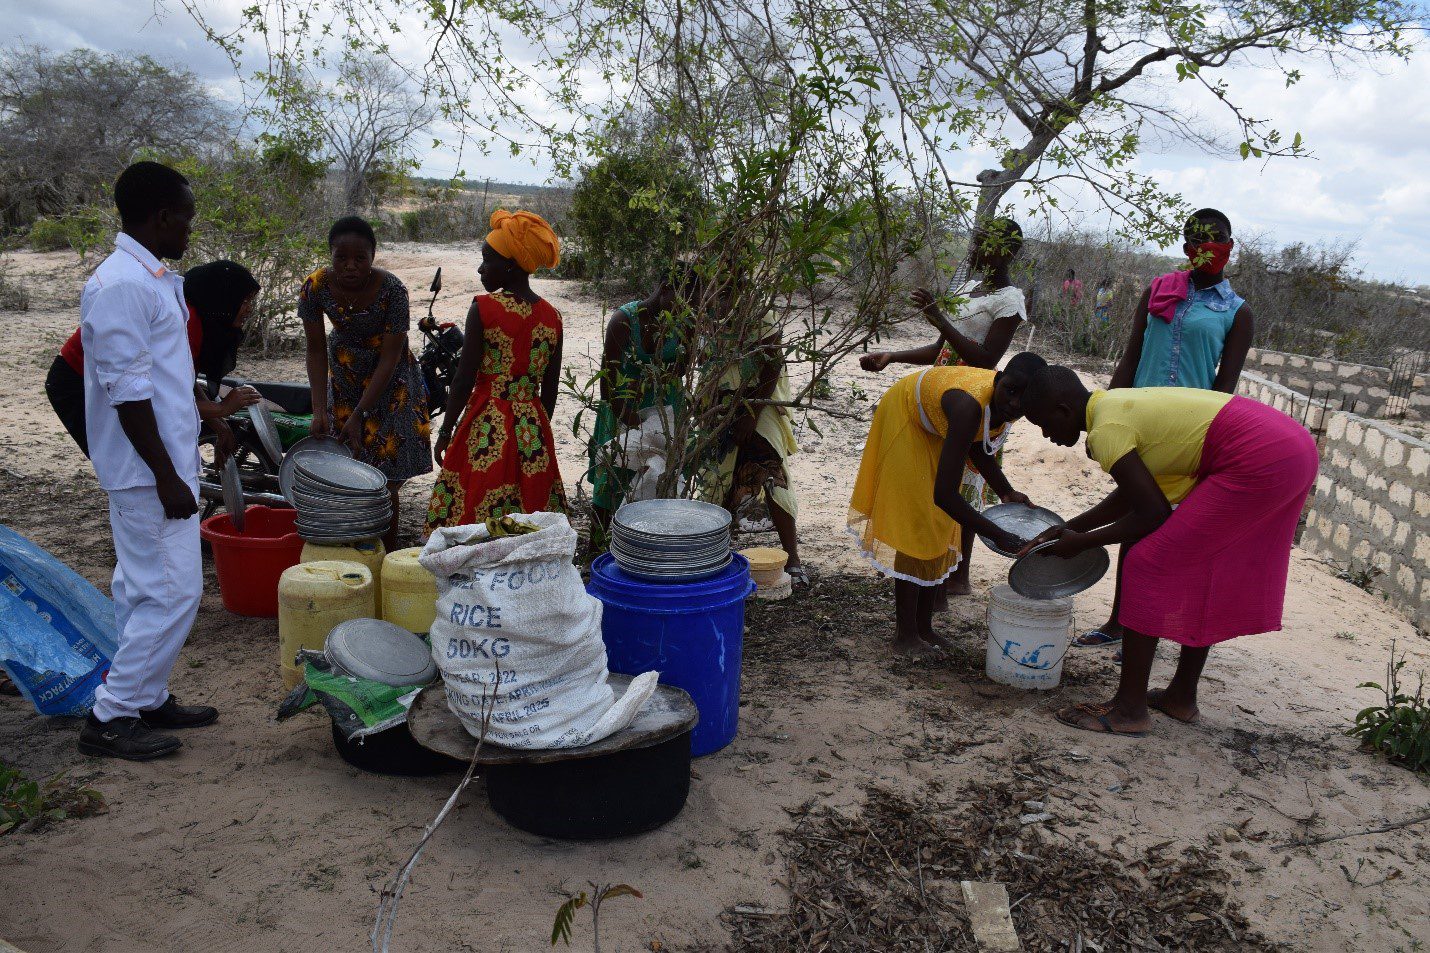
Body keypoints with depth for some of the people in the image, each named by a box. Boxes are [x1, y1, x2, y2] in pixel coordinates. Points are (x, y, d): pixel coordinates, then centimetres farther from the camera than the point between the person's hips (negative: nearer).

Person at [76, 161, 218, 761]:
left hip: (165, 463, 10)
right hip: (148, 471, -10)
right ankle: (110, 717, 5)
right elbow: (127, 393, -22)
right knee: (173, 591, -6)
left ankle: (146, 699, 28)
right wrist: (167, 477, -21)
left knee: (144, 590, 16)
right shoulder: (121, 286, -19)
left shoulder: (154, 279, 12)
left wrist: (206, 417, 28)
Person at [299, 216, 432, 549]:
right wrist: (319, 410, -17)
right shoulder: (315, 287, -18)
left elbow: (389, 357, -22)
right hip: (343, 376, 3)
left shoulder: (392, 290, -27)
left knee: (385, 478, -5)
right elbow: (316, 350, -9)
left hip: (388, 381, -3)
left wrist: (359, 415, -24)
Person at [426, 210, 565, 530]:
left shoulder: (484, 307, -12)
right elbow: (550, 388, 6)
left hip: (486, 430, -4)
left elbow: (464, 379, -11)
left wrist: (446, 430, 0)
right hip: (534, 430, 5)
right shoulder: (552, 316, 1)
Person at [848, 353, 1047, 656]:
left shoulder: (1005, 403, -22)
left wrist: (1005, 492, -11)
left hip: (936, 428, 8)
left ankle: (924, 627, 20)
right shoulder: (970, 406, -45)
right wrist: (998, 536, -43)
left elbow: (978, 445, 1)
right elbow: (944, 494, -47)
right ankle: (905, 635, -1)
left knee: (941, 528, 9)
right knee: (914, 526, -10)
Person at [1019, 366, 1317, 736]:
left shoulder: (1106, 430, -13)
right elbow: (1132, 494, 24)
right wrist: (1071, 526, 23)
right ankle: (1182, 696, 30)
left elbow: (1154, 514, -11)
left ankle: (1129, 707, -2)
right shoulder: (1116, 404, 16)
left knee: (1149, 564, -6)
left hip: (1258, 463, -10)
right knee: (1202, 569, 20)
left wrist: (1082, 542, -1)